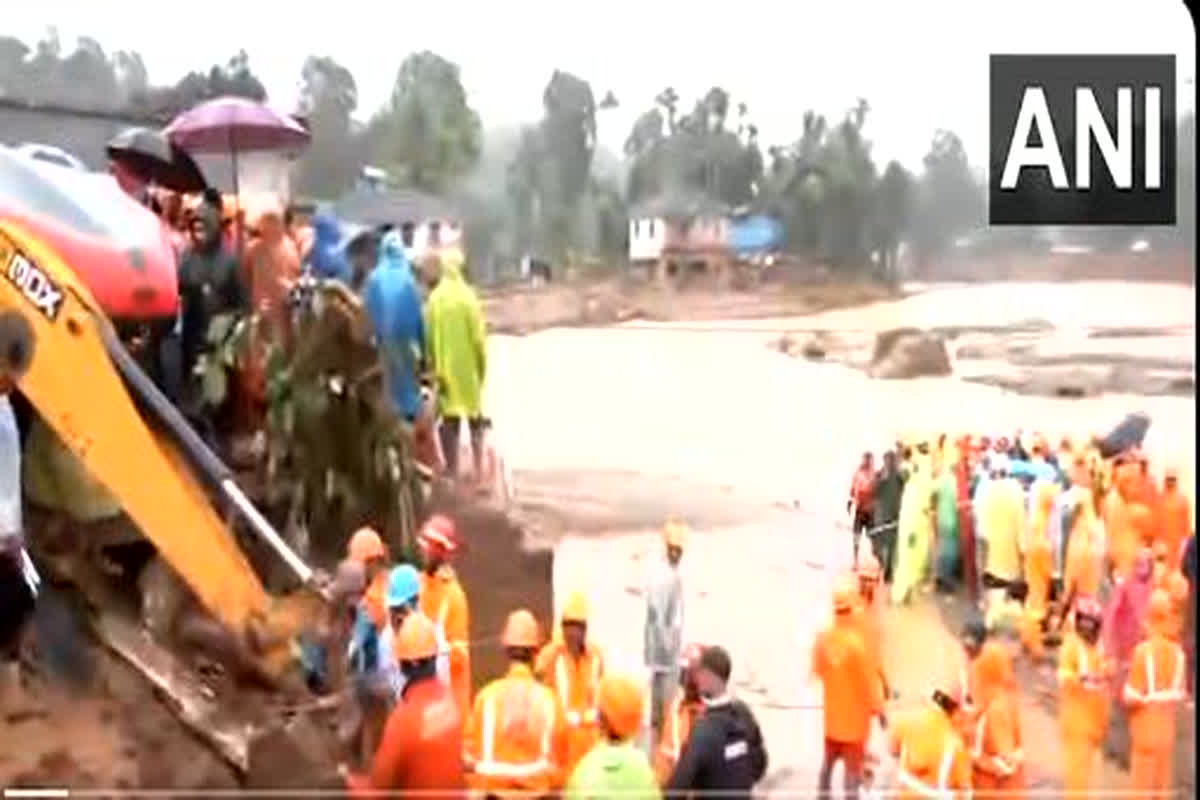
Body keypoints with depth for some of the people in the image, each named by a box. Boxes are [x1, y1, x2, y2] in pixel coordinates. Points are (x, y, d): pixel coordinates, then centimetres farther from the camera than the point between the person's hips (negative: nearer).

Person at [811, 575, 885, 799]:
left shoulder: (822, 637, -13)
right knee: (853, 767, 9)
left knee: (828, 760, 23)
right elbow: (870, 681, -20)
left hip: (832, 713, 5)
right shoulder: (857, 644, -30)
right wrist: (879, 710, -5)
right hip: (855, 715, -5)